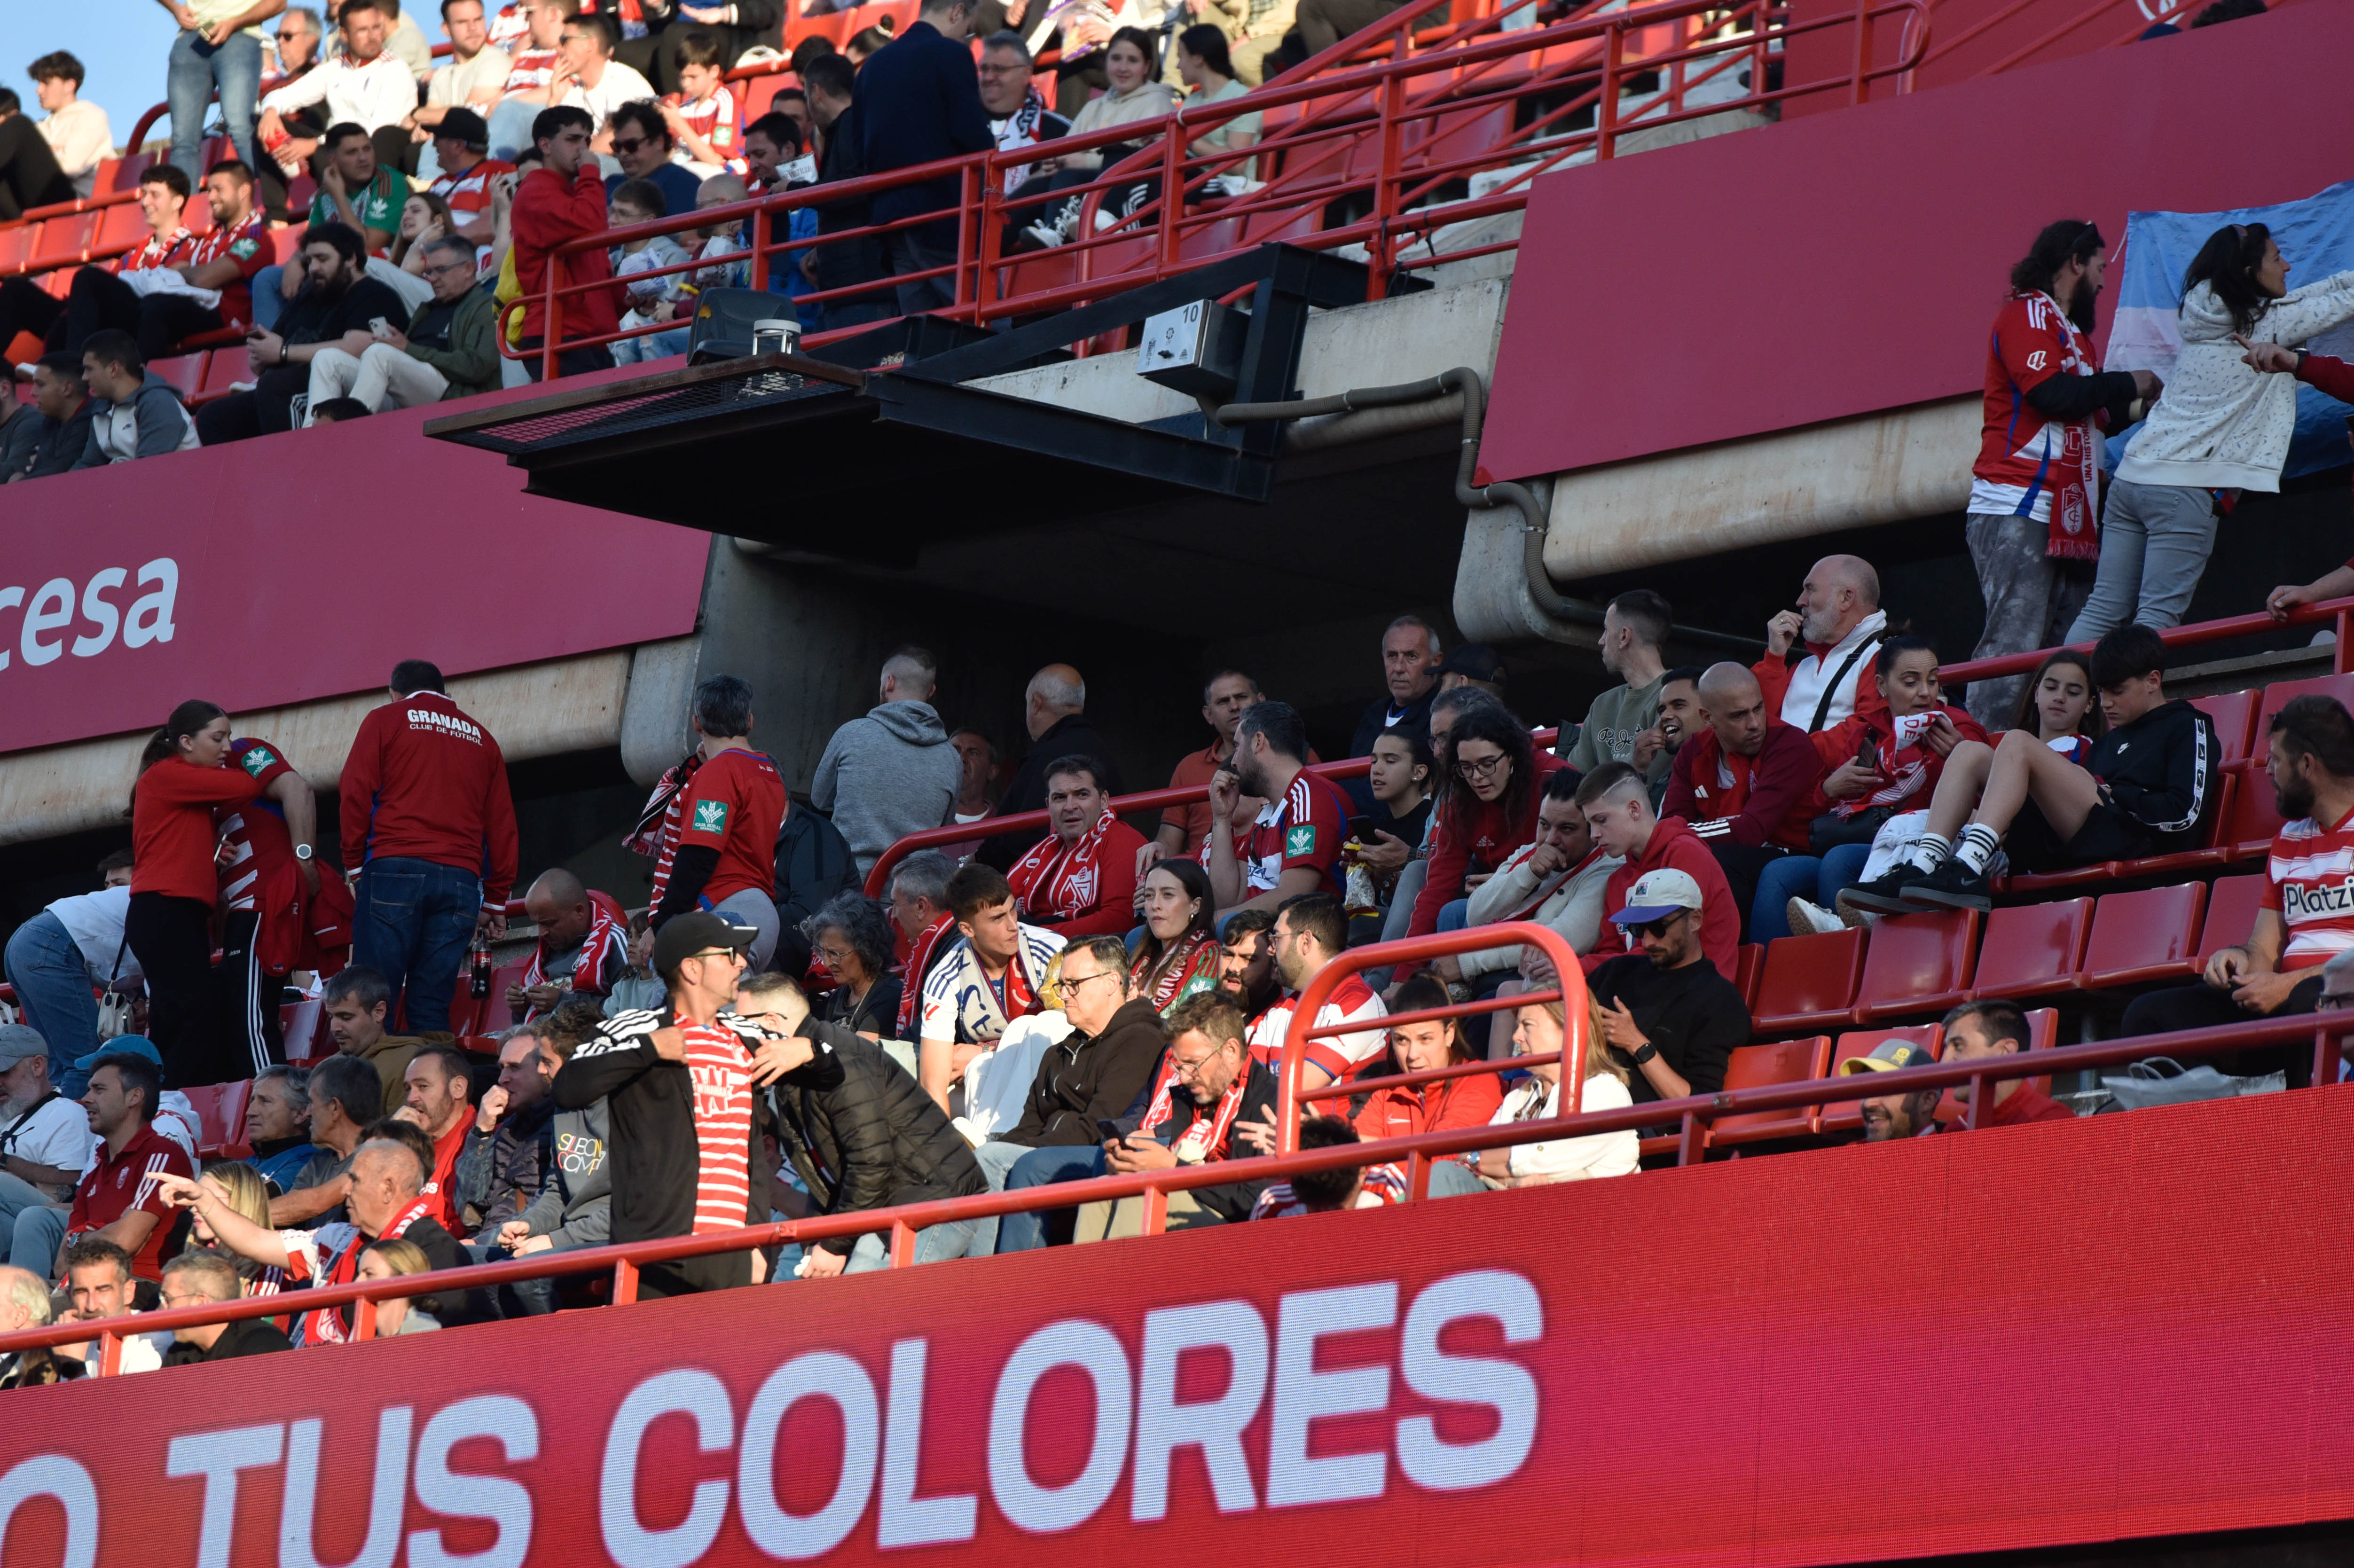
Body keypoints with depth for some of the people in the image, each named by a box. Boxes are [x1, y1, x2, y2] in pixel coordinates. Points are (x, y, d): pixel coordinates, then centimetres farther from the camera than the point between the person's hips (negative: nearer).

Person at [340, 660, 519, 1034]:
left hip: (395, 867, -3)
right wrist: (495, 901, 20)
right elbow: (502, 825, 19)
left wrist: (354, 865, 7)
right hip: (461, 878, 3)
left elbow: (357, 794, 1)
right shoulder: (481, 739, 21)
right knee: (432, 1008, 2)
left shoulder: (384, 721, 11)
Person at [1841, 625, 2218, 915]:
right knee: (1971, 753, 0)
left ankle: (1967, 870, -39)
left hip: (2132, 838, -8)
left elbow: (2185, 813, -4)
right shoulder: (2109, 742, 37)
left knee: (2018, 744, -22)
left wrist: (2110, 794, 0)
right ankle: (1922, 868, -22)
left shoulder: (2189, 727, 13)